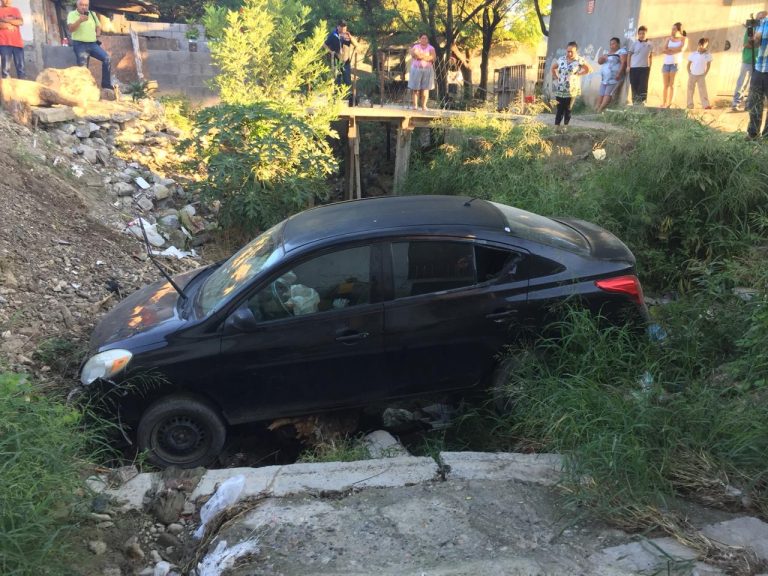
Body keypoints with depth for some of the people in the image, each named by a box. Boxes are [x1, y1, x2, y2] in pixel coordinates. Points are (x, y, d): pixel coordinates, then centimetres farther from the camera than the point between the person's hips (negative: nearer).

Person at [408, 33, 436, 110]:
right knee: (415, 87, -6)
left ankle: (424, 105, -2)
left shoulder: (431, 48, 10)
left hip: (427, 70, 0)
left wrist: (421, 56, -8)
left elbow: (433, 57, -4)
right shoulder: (415, 47, 10)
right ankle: (415, 105, -3)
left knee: (425, 88, -4)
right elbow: (414, 55, -7)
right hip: (416, 69, 0)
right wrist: (426, 56, -9)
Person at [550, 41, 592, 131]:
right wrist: (555, 77, 8)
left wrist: (578, 74, -5)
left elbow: (589, 69, 2)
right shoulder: (561, 59, 4)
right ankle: (556, 127, 3)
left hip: (571, 90, -2)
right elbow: (553, 68, 20)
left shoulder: (579, 60, -5)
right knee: (559, 109, 1)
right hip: (559, 89, 2)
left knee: (568, 109, 5)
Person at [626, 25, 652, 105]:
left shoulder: (649, 45, 7)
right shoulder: (634, 43, 1)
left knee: (643, 85, -3)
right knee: (634, 85, 3)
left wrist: (649, 67, 9)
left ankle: (641, 100, 0)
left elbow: (650, 56, 14)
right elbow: (629, 55, 3)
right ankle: (635, 100, 11)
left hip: (645, 68, 1)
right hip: (634, 67, -1)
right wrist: (628, 66, -4)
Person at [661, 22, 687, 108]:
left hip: (676, 63, -3)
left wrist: (669, 48, -6)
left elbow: (681, 49, -14)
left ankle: (670, 104, -8)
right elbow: (663, 50, -1)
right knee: (666, 85, 2)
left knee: (672, 85, -6)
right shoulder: (669, 38, 11)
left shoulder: (684, 39, 2)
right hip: (666, 63, 3)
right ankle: (664, 103, 3)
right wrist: (674, 50, -11)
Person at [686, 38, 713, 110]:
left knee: (703, 89, -9)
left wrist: (705, 73, -2)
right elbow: (688, 64, 3)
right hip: (692, 75, 1)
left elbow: (709, 65, 4)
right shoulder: (693, 54, -5)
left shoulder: (708, 55, -5)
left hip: (701, 76, -1)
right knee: (690, 90, 5)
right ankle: (690, 105, 13)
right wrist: (689, 73, -3)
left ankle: (706, 105, -11)